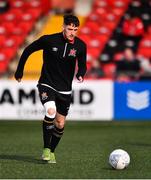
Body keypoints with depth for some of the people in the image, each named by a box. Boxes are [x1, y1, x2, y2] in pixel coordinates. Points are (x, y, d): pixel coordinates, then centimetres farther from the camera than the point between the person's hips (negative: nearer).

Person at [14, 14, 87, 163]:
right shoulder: (49, 40, -14)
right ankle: (46, 149, -13)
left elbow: (82, 65, 7)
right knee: (51, 112, -28)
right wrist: (19, 71, 9)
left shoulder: (80, 46, -7)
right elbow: (28, 50, 1)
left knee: (60, 124, 6)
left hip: (65, 89, 3)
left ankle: (51, 152, 30)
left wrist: (80, 75, -17)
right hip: (47, 85, -3)